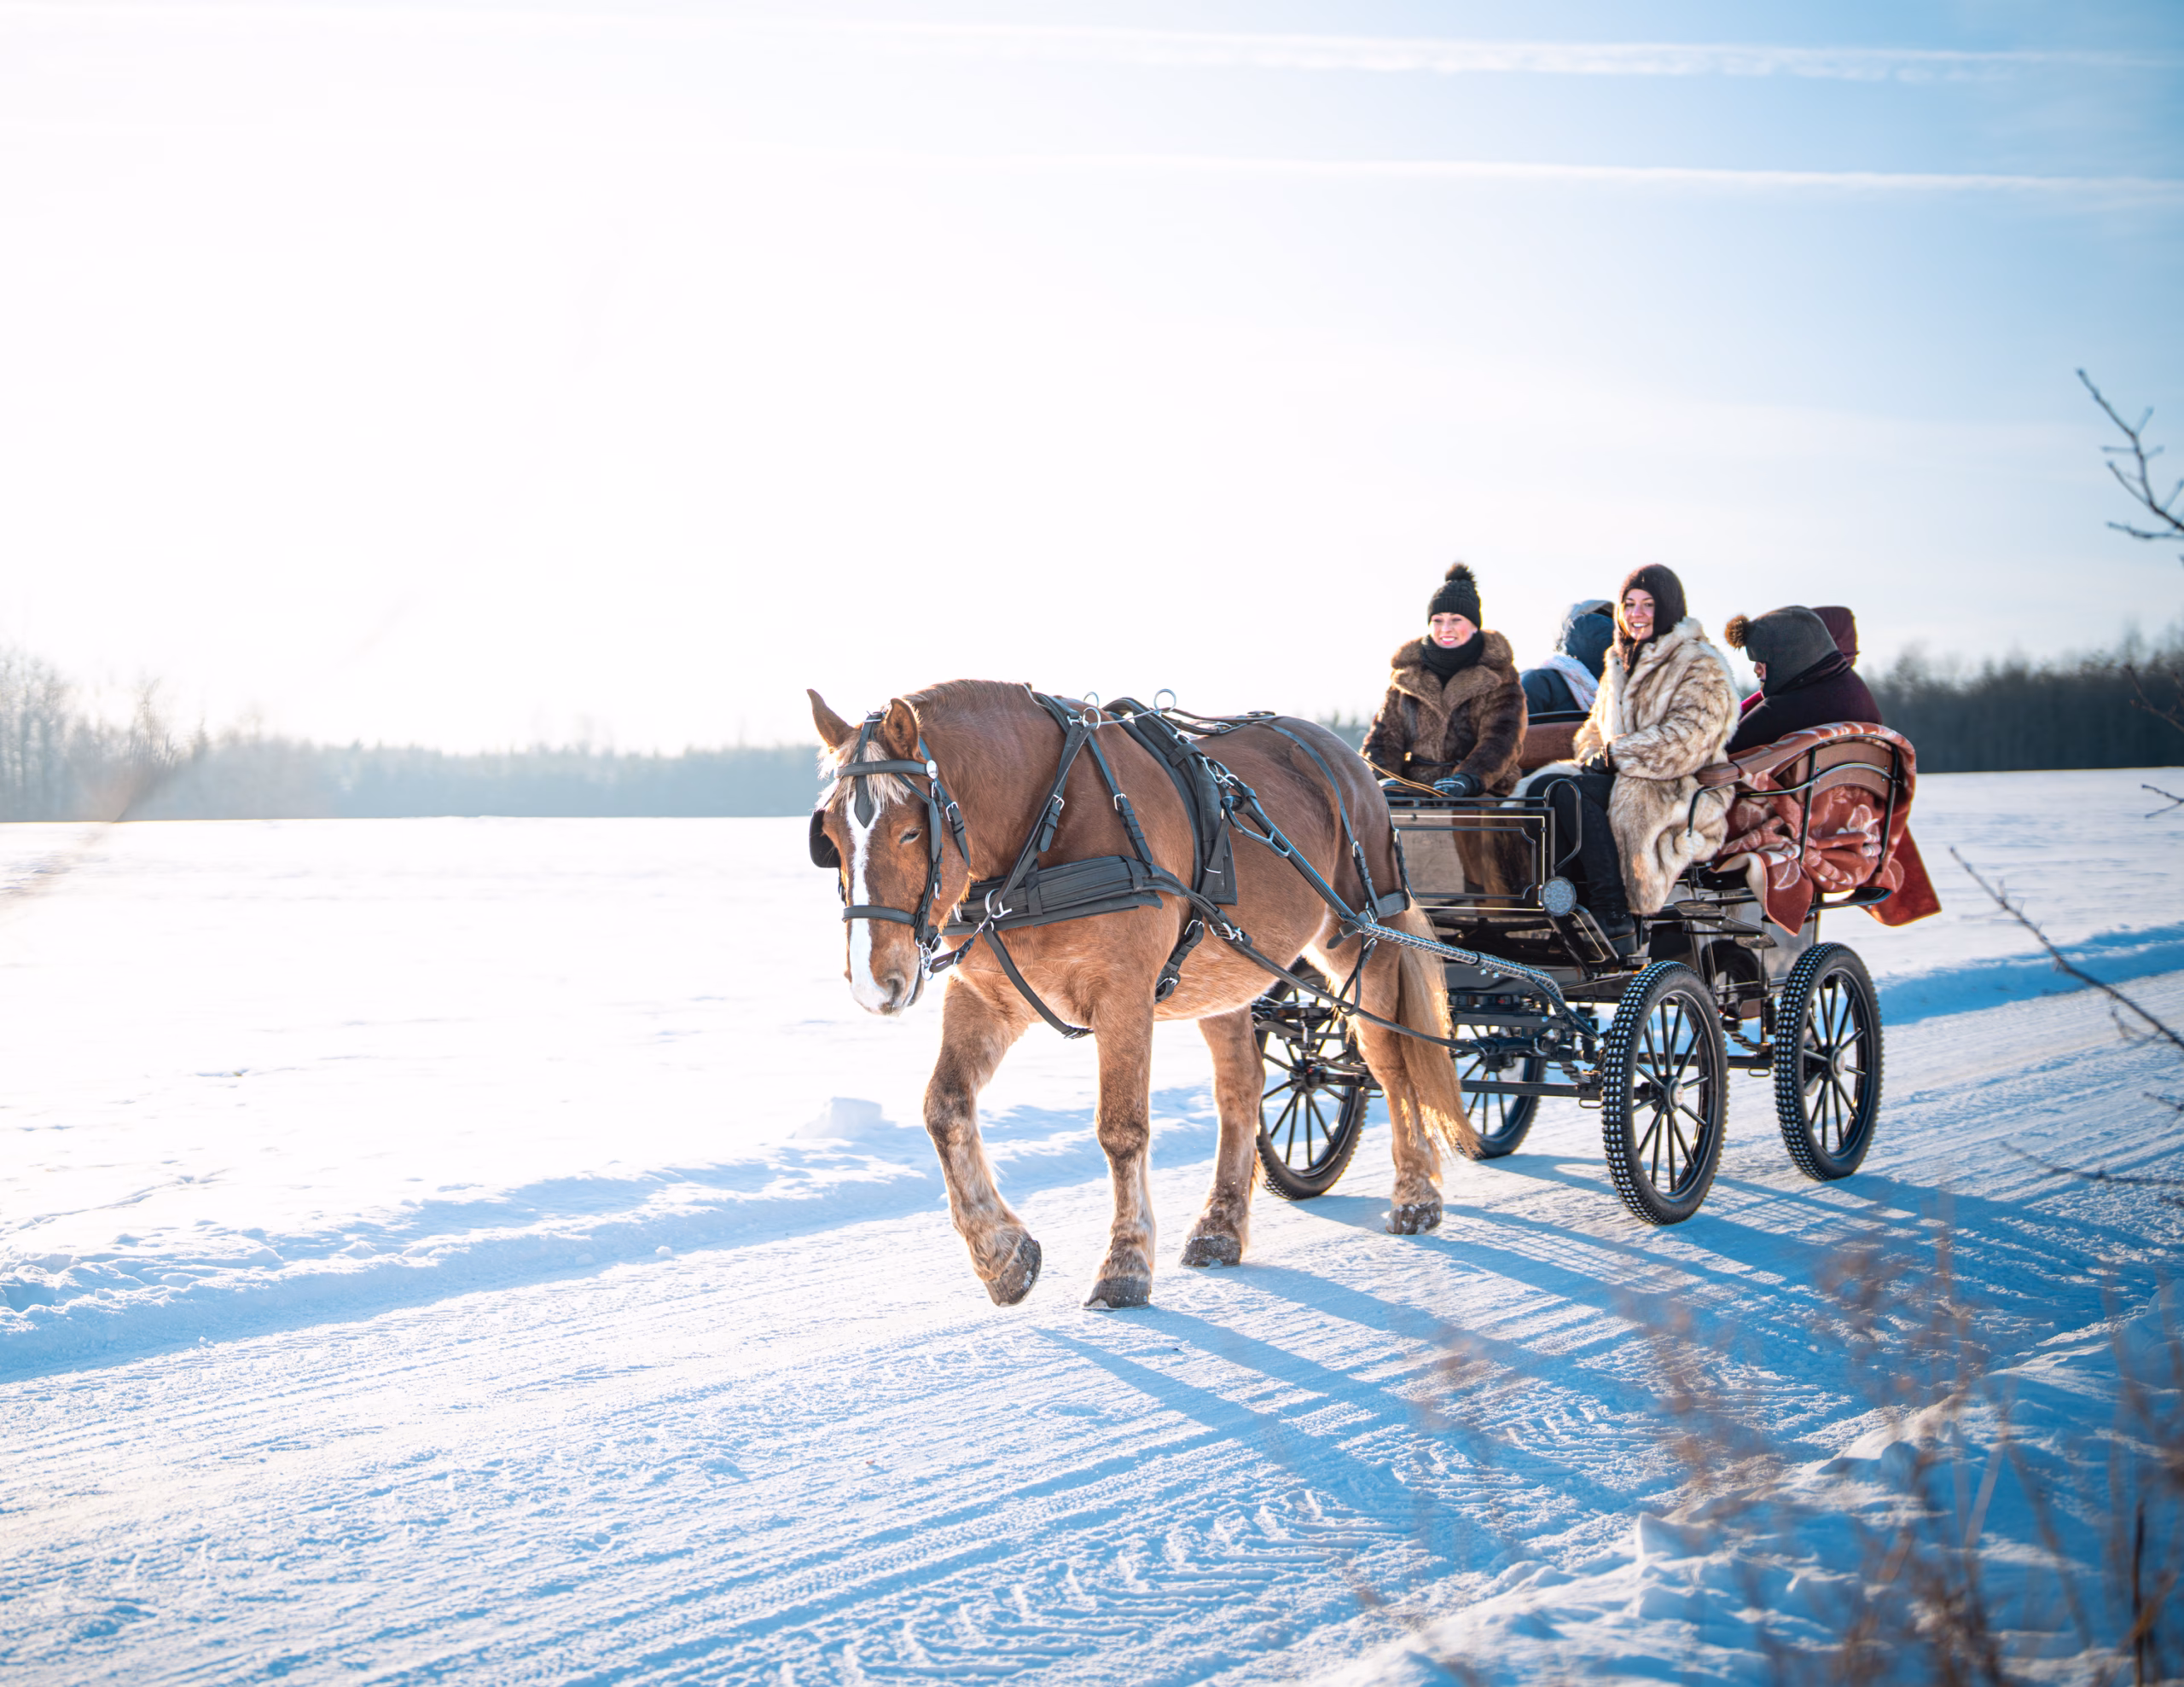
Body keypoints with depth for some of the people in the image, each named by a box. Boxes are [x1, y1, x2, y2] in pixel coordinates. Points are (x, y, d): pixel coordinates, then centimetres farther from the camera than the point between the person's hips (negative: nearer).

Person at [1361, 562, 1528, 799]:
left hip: (1480, 795, -2)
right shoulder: (1408, 670, 15)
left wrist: (1467, 779, -25)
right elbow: (1386, 731, 13)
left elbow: (1501, 737, -6)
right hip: (1414, 794, 2)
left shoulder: (1497, 673, 5)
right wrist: (1384, 778, -8)